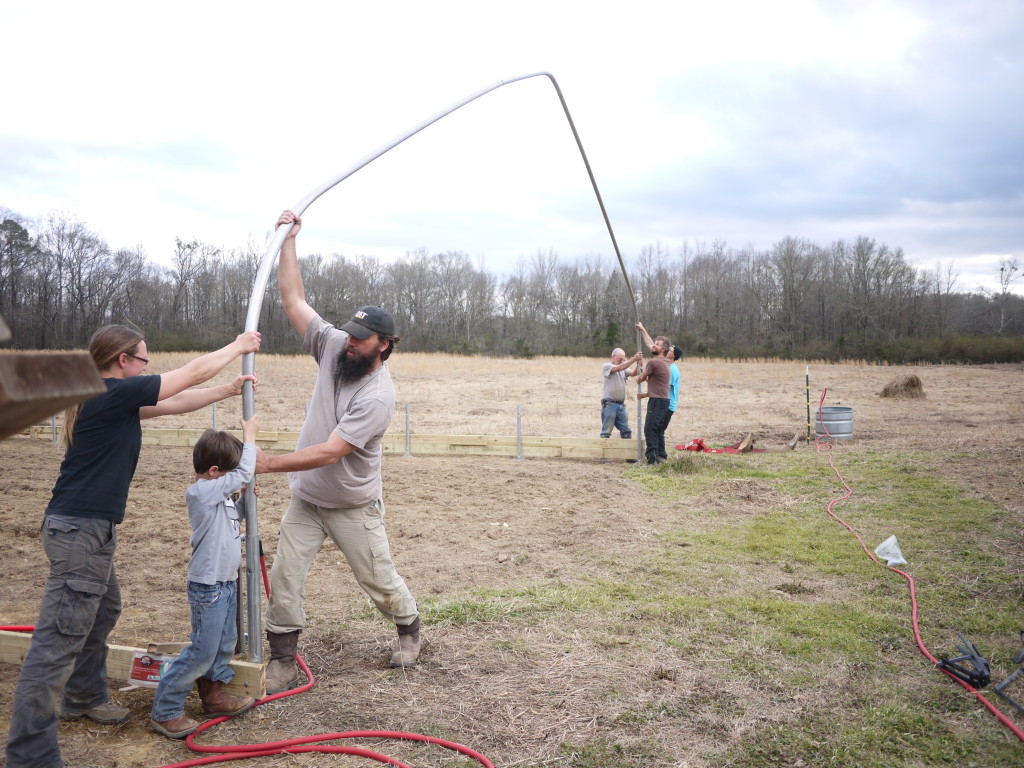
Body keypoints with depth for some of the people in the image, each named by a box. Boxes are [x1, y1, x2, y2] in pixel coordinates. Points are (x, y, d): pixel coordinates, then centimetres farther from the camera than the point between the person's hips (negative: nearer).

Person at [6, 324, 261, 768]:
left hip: (87, 527, 11)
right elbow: (195, 372, -10)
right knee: (58, 640, -7)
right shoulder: (113, 393, -16)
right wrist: (238, 346, 4)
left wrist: (230, 391, 26)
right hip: (80, 530, -11)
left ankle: (84, 698, 43)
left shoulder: (111, 399, 11)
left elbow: (174, 405, 23)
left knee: (104, 609, 26)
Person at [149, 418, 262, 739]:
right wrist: (249, 436, -12)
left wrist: (246, 498, 7)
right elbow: (245, 473, -22)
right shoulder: (202, 491, -20)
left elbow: (234, 515, 25)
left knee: (225, 644, 18)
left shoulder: (218, 493, 7)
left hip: (227, 582, 9)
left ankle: (212, 695, 33)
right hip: (208, 587, -9)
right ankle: (164, 711, 9)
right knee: (202, 651, -3)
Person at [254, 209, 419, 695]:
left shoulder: (379, 394, -27)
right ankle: (282, 664, 13)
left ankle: (408, 628, 38)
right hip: (305, 498, 5)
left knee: (380, 581, 10)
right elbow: (293, 300, -4)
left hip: (353, 506, -5)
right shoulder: (334, 347, -8)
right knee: (283, 579, 0)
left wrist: (267, 463, -36)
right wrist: (289, 239, -8)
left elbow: (329, 452, -33)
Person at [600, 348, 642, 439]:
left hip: (621, 405, 6)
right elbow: (619, 368, -22)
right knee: (606, 432, -2)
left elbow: (633, 373, -5)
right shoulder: (606, 366, -4)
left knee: (626, 431, 9)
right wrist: (633, 359, -30)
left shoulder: (624, 368, 13)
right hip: (609, 404, -6)